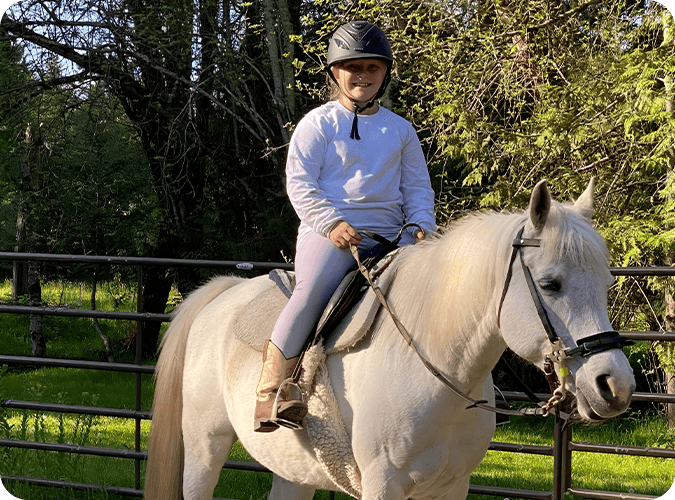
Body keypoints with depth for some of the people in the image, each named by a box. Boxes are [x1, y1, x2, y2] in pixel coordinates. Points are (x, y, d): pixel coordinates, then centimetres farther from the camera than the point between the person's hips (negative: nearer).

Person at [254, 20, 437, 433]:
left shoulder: (401, 130, 19)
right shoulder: (318, 124, 8)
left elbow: (417, 187, 19)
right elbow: (299, 182, 0)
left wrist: (422, 227, -1)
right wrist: (332, 223, -15)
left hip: (388, 234, 4)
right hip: (327, 231, -4)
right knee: (314, 290, -32)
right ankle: (273, 391, -30)